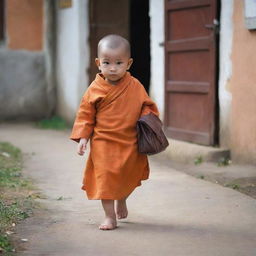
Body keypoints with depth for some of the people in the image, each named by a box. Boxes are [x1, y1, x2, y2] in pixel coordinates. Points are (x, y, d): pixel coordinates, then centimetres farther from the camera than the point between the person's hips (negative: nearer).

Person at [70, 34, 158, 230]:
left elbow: (146, 105, 9)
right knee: (105, 177, -6)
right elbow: (85, 115, 1)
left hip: (130, 143, 2)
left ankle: (121, 200, 48)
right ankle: (110, 216, 7)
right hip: (104, 142, -2)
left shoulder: (135, 87, -2)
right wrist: (82, 137, -6)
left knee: (130, 177, 16)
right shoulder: (95, 90, -6)